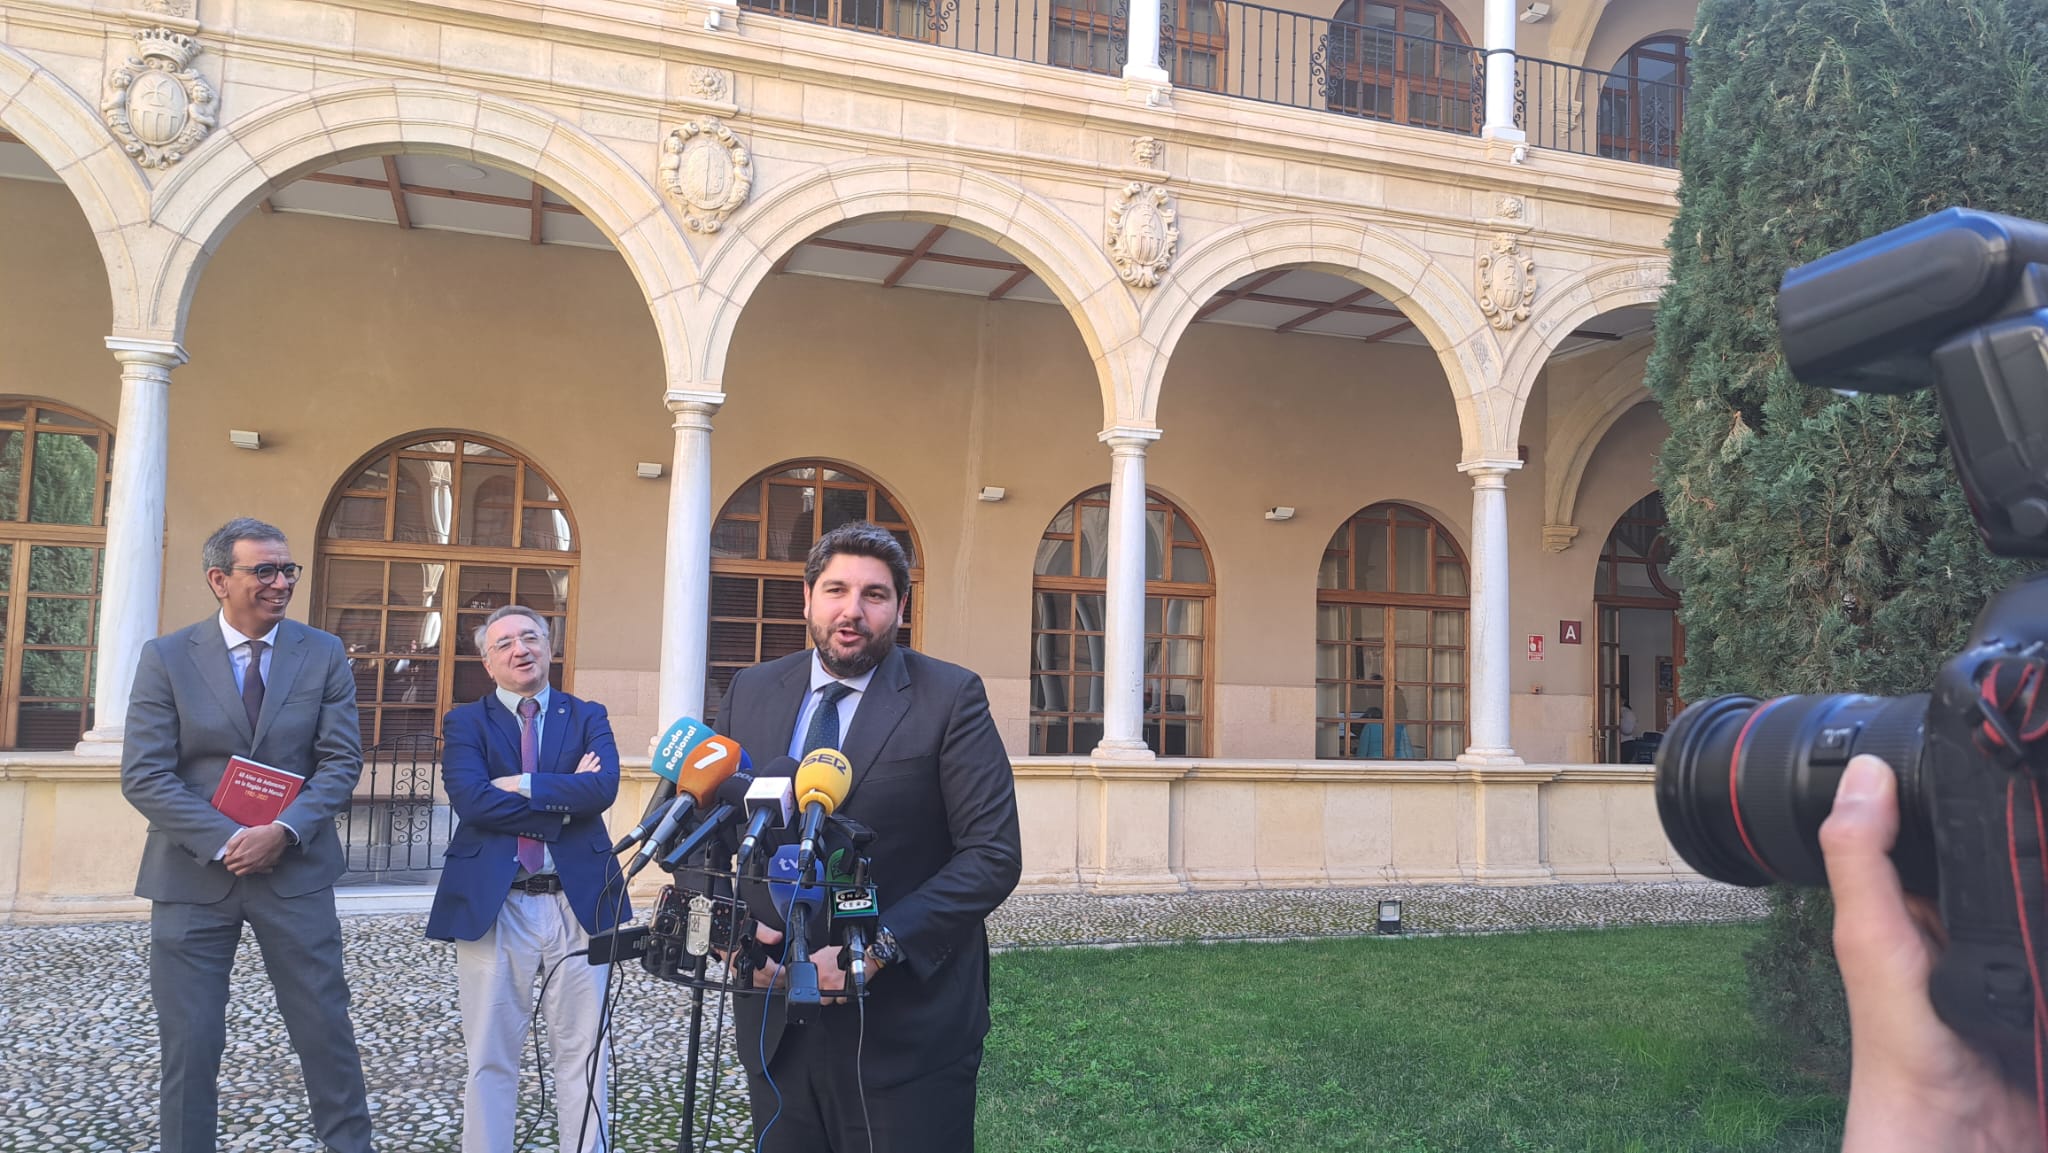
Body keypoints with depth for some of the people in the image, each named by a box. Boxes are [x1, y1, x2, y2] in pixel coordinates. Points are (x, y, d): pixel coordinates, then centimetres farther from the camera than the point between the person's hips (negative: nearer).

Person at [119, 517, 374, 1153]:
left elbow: (341, 761, -1)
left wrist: (283, 831, -16)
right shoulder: (166, 658, -2)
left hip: (295, 868, 1)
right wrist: (225, 840, -16)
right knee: (189, 1044, 7)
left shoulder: (324, 654, 1)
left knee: (326, 1028, 7)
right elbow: (143, 776, -7)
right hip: (194, 873, 0)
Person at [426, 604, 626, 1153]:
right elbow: (470, 799, -12)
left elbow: (603, 788, -9)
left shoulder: (588, 717, 10)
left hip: (579, 901, 1)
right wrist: (564, 798, -11)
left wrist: (522, 786, -13)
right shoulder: (465, 721, 6)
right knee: (489, 1057, 8)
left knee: (583, 1053, 8)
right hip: (492, 904, -1)